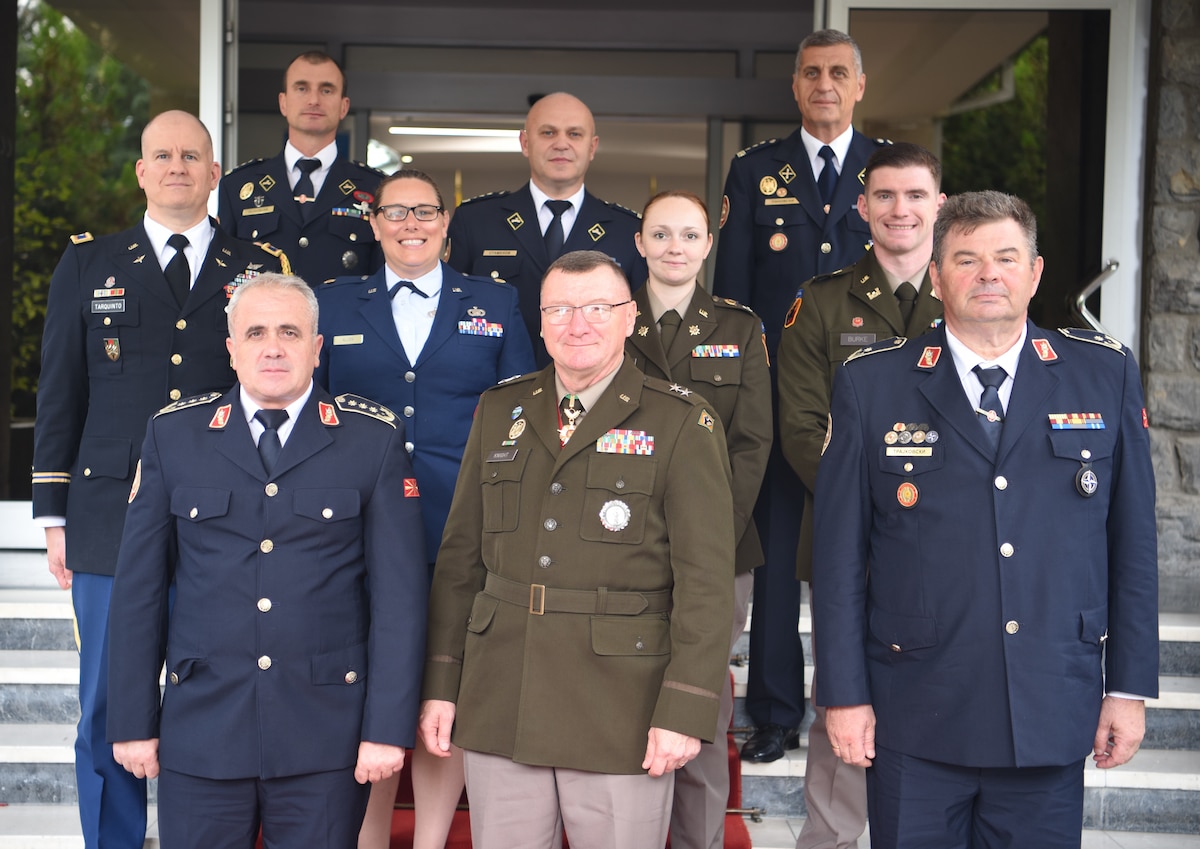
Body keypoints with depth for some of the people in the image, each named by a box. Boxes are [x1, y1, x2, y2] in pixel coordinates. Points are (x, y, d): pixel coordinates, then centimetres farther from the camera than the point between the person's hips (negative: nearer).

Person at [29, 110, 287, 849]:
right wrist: (54, 513, 6)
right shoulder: (89, 265, 11)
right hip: (113, 523, 1)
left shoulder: (263, 269, 9)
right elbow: (59, 395, 10)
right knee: (109, 712, 4)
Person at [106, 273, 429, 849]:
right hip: (200, 732, 1)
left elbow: (399, 590, -2)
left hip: (325, 739, -1)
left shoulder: (374, 438, 1)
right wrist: (132, 723, 3)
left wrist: (388, 727, -7)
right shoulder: (173, 435, 5)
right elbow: (138, 587, 6)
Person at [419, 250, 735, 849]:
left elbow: (706, 579, -8)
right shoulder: (499, 412, 10)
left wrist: (685, 712, -13)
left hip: (621, 713, -3)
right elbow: (460, 557, 11)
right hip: (499, 704, 4)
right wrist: (440, 684, 7)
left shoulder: (682, 424, -3)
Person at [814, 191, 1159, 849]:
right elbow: (840, 552, 0)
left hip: (1053, 717, 1)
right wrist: (844, 694, -3)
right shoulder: (870, 383, 0)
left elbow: (1133, 542, 6)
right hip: (914, 722, -1)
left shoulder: (1106, 375, 4)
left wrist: (1131, 688, 4)